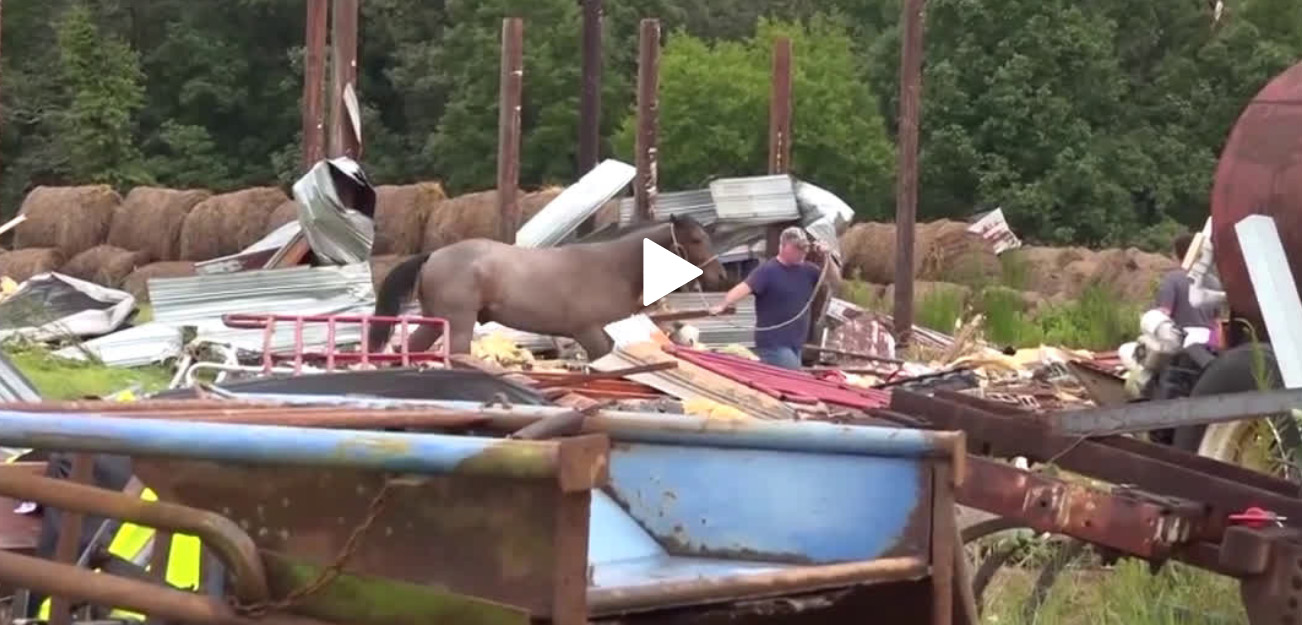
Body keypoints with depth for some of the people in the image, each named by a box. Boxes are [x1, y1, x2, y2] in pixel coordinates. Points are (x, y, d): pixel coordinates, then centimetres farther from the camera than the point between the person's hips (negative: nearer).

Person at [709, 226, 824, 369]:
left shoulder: (807, 270, 9)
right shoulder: (767, 270, -11)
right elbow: (745, 287, -22)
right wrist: (722, 305, -38)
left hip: (796, 342, 7)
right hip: (773, 343, -7)